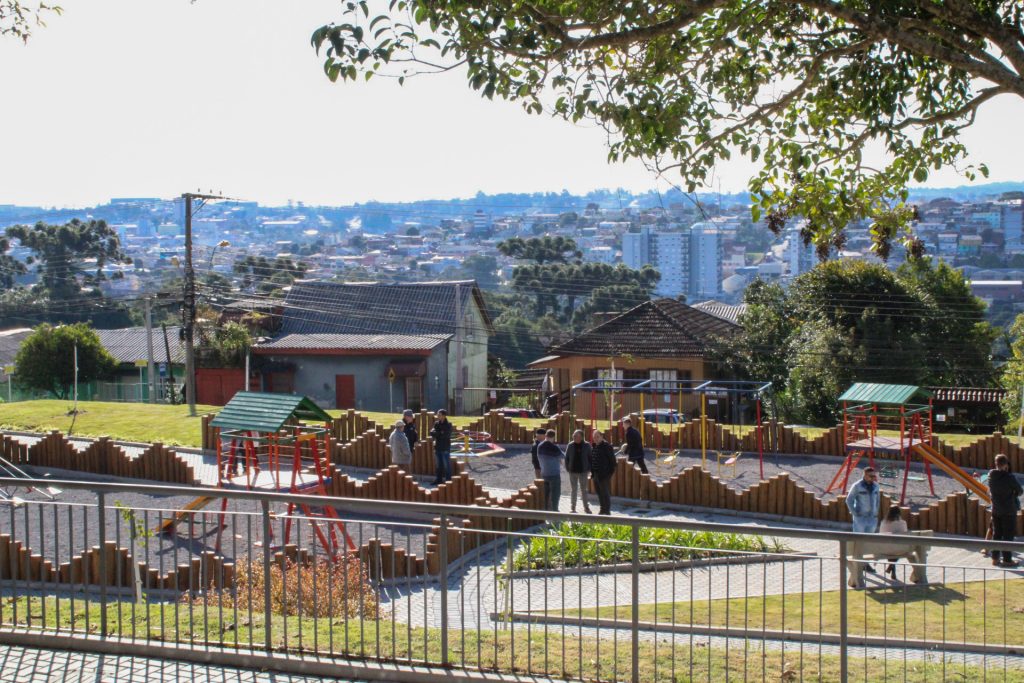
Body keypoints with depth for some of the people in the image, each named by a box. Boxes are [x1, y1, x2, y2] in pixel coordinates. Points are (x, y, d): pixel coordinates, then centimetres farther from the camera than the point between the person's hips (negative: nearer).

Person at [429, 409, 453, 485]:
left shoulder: (448, 425, -9)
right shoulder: (436, 423, 7)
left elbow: (446, 435, -18)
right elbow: (432, 432, -2)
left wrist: (436, 433, -9)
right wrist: (440, 433, -18)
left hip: (445, 448, -6)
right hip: (437, 447, 6)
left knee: (447, 465, 0)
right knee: (439, 465, 14)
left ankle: (448, 480, 5)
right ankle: (438, 479, 22)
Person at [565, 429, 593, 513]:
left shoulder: (586, 445, -4)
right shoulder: (570, 445, -3)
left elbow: (590, 458, 2)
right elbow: (567, 458, 4)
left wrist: (589, 469, -4)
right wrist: (567, 469, -3)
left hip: (583, 471, -1)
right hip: (573, 471, 1)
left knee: (583, 490, 9)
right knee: (573, 490, 8)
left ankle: (586, 507, 18)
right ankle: (573, 508, 16)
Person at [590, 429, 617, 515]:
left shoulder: (607, 446, -11)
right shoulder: (593, 447, 12)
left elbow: (612, 460, -10)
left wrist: (611, 472, -13)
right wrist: (592, 471, 16)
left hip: (604, 474, -8)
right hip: (596, 474, 8)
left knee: (605, 492, -6)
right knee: (599, 492, 13)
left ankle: (607, 510, -2)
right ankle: (603, 509, 23)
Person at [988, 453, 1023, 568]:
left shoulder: (991, 476, -3)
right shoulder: (1009, 477, -20)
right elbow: (1019, 491, -7)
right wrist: (1013, 494, 13)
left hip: (995, 510, 6)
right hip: (1009, 511, -5)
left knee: (996, 534, 14)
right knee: (1008, 536, 4)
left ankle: (995, 558, 20)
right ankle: (1007, 560, 8)